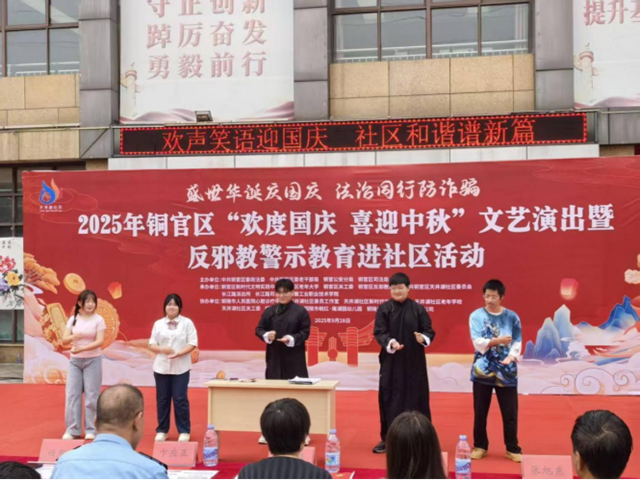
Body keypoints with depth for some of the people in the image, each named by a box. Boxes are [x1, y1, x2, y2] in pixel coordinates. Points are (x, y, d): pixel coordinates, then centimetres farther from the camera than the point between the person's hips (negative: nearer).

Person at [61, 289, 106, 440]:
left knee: (91, 395, 1)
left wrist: (81, 348, -26)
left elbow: (100, 341, -14)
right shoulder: (73, 319, 4)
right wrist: (73, 337, -22)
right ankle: (72, 429, 10)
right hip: (75, 361, 3)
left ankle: (90, 430, 9)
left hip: (93, 360, -3)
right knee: (72, 394, 2)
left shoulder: (98, 320, -5)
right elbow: (64, 340, 0)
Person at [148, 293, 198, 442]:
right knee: (162, 400, 8)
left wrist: (179, 353, -18)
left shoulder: (187, 323, -1)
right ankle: (162, 430, 19)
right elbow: (151, 344, 6)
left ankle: (184, 431, 8)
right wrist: (162, 349, -14)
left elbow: (192, 343, -5)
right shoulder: (158, 324, 6)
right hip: (161, 367, 2)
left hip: (180, 367, -2)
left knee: (180, 399, -2)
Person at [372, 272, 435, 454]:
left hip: (414, 362, 0)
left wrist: (424, 338, -22)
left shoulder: (418, 309, 0)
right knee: (390, 399, 3)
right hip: (391, 362, 0)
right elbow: (378, 332, -5)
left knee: (415, 399, 3)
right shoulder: (384, 309, 1)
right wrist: (390, 342, -24)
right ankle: (387, 438, 14)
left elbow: (429, 331, 1)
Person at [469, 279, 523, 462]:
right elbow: (478, 342, -10)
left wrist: (511, 357, -19)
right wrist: (498, 340, -23)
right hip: (482, 370, 0)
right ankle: (480, 446, 24)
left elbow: (517, 341, -2)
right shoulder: (476, 316, -2)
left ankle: (512, 448, 19)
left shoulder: (512, 317, 1)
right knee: (480, 412, 9)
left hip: (506, 371, 0)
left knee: (510, 413, 5)